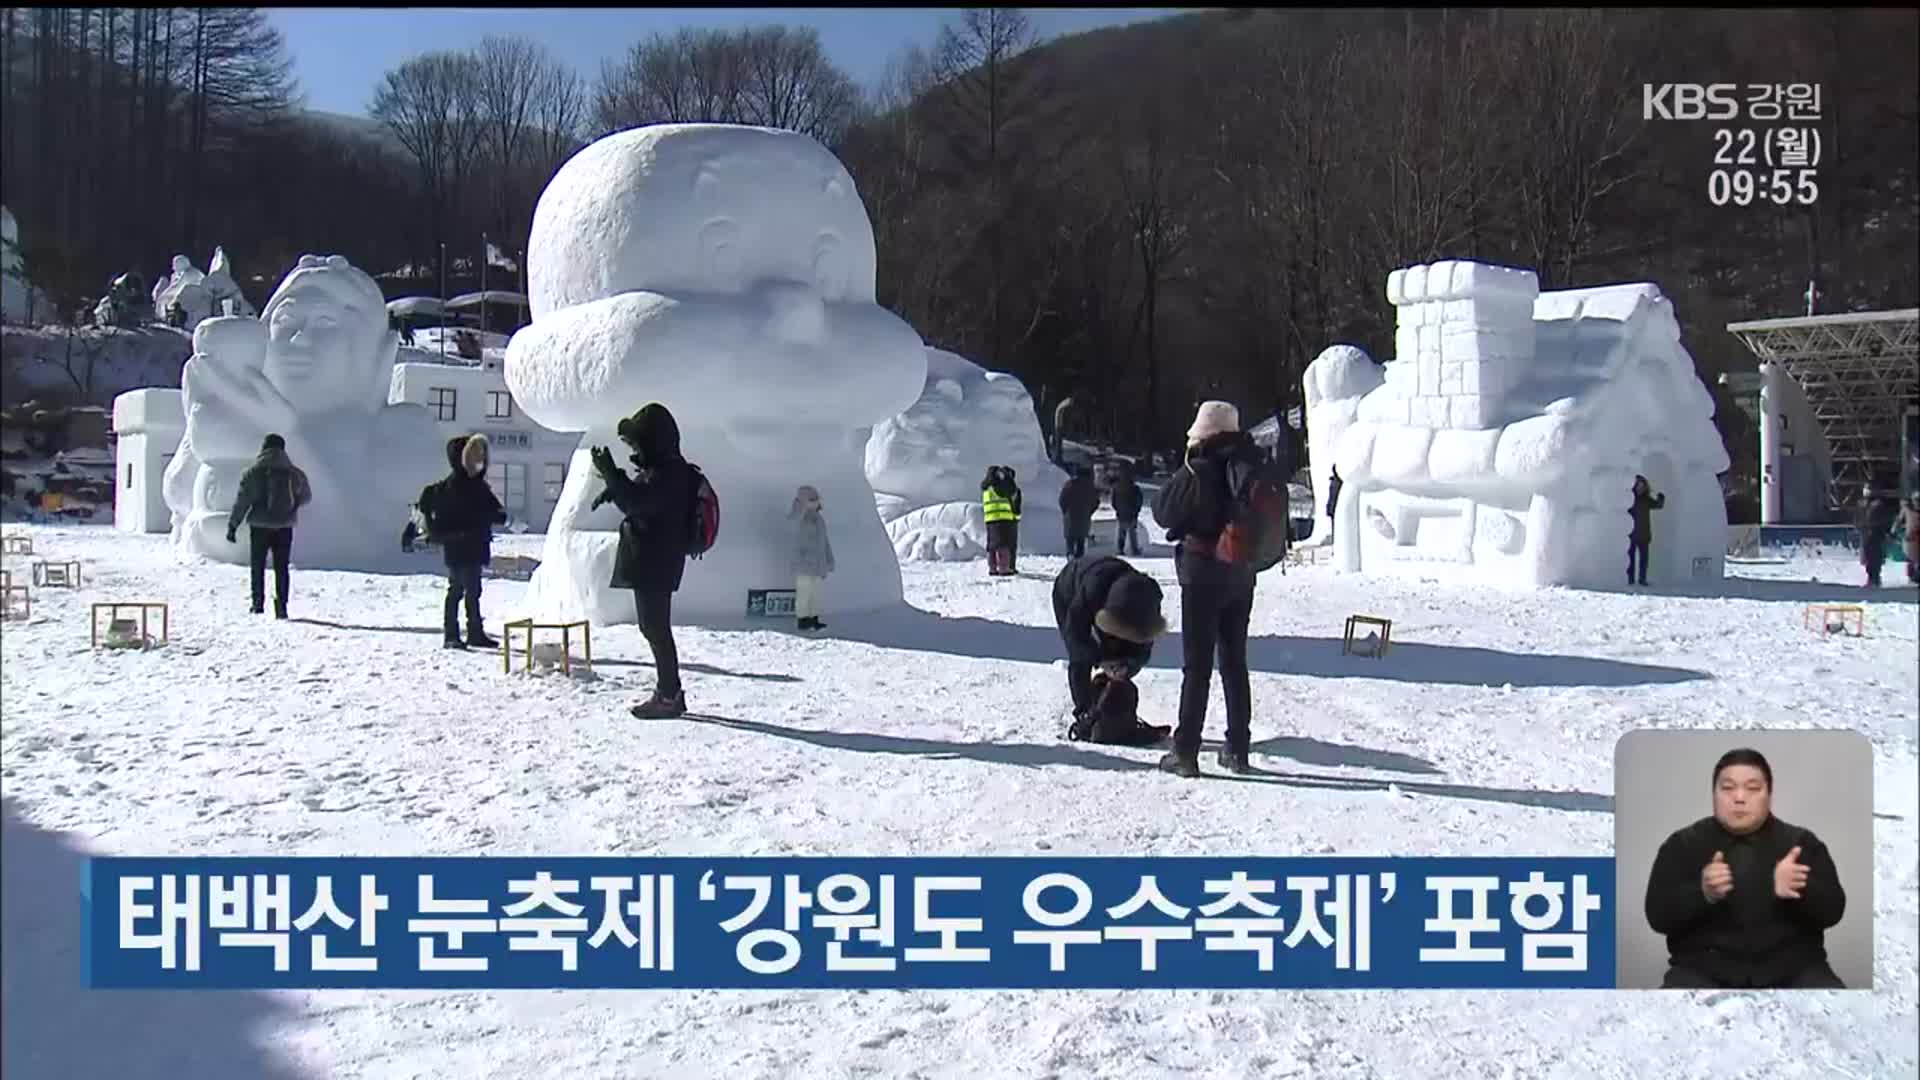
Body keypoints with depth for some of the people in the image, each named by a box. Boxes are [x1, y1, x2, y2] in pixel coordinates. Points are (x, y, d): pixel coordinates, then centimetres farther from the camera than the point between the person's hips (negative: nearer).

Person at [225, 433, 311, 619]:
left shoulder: (252, 472, -6)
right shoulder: (295, 473, -1)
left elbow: (241, 501, -7)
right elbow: (306, 497, 15)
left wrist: (232, 526, -1)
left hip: (259, 526, -1)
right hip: (284, 527, 1)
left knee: (257, 567, 11)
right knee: (281, 568, 8)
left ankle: (258, 604, 9)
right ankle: (281, 605, 1)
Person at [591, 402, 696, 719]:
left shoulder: (667, 472, -18)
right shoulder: (663, 468, 14)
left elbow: (636, 502, -27)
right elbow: (638, 497, 29)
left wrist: (610, 473, -22)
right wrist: (613, 487, 13)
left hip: (654, 563, -11)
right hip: (651, 561, 11)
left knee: (655, 627, -6)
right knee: (654, 626, 15)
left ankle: (669, 695, -2)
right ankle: (668, 691, 22)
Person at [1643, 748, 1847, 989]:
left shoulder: (1802, 842, 10)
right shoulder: (1682, 844, 6)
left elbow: (1832, 910, 0)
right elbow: (1657, 915, -4)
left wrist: (1801, 891, -23)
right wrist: (1703, 893, -24)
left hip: (1792, 971, 1)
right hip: (1704, 970, -1)